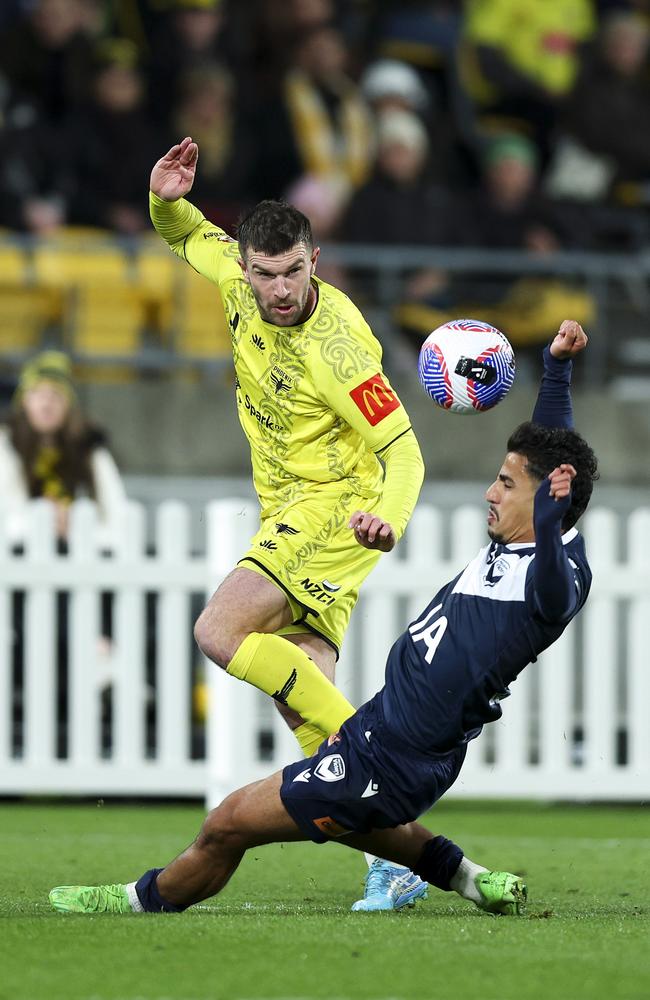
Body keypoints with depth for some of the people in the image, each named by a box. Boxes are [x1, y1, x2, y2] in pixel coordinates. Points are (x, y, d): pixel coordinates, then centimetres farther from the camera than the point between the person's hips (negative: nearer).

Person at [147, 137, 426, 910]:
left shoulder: (335, 348, -25)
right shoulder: (241, 282, -5)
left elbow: (402, 450, -22)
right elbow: (188, 237, 17)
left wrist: (388, 517, -42)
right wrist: (167, 200, -6)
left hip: (335, 508, -8)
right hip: (289, 508, 8)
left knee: (220, 633, -22)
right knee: (299, 688, -1)